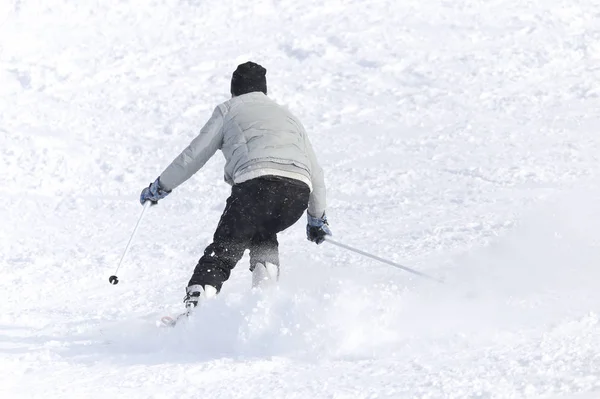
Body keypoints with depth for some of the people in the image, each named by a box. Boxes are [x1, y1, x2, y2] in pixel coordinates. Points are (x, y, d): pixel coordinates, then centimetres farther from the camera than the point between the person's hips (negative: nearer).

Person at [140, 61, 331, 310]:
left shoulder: (229, 109, 23)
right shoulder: (288, 117, 36)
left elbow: (195, 155, 19)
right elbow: (315, 173, 34)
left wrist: (160, 187, 31)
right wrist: (317, 219, 45)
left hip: (255, 182, -4)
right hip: (298, 192, 4)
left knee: (223, 251, 1)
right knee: (263, 235, 32)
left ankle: (196, 306, -20)